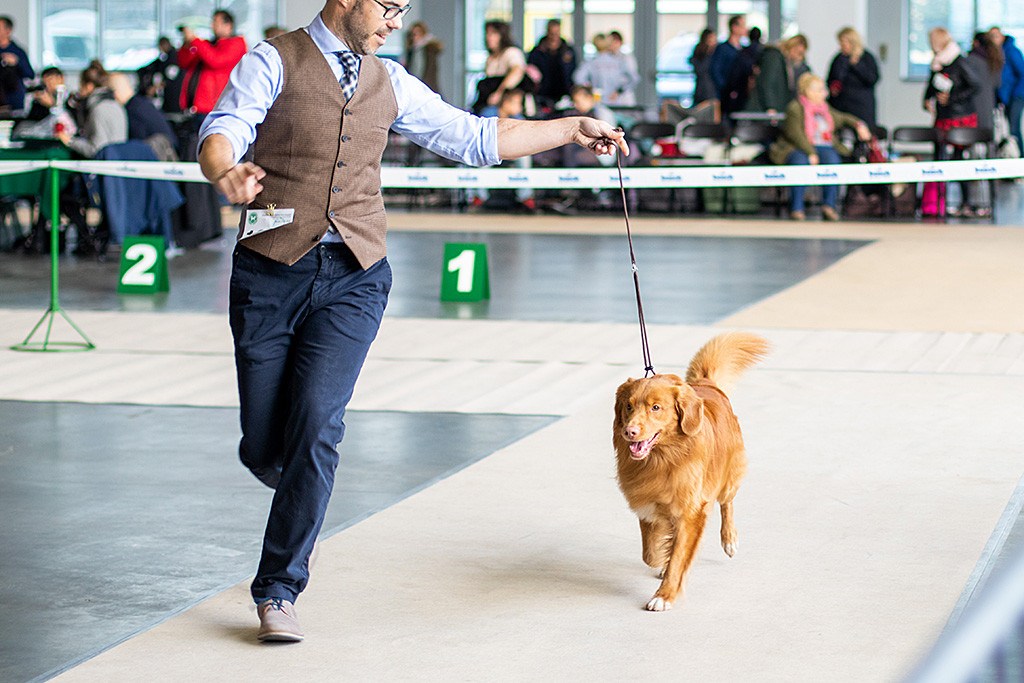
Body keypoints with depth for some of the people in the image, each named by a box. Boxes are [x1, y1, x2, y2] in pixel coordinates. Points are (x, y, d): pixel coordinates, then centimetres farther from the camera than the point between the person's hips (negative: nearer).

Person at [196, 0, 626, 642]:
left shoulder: (390, 83, 15)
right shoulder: (274, 64, 1)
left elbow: (475, 137, 21)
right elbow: (221, 132, -15)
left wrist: (572, 128, 17)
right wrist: (227, 174, -38)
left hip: (355, 276, 2)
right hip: (272, 272, -2)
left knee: (316, 425, -15)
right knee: (263, 447, -1)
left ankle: (279, 589, -5)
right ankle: (302, 502, 36)